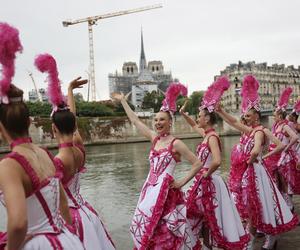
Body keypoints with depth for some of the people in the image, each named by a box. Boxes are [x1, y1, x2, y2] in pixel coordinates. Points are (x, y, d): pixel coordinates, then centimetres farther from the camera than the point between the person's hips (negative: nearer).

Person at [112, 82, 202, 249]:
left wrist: (182, 183, -10)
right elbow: (135, 120, 14)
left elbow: (198, 164, -11)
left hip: (165, 190, -6)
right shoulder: (155, 139, 7)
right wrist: (122, 100, 18)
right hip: (150, 189, 6)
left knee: (165, 232, 1)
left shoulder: (176, 144, -10)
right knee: (146, 230, 13)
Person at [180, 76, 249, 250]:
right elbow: (194, 126, 29)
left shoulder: (212, 137, -21)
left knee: (210, 218, 4)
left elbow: (217, 161, -37)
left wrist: (207, 174, -21)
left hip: (209, 182, -9)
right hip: (204, 182, 9)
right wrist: (183, 114, 22)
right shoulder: (207, 134, 6)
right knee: (204, 217, 19)